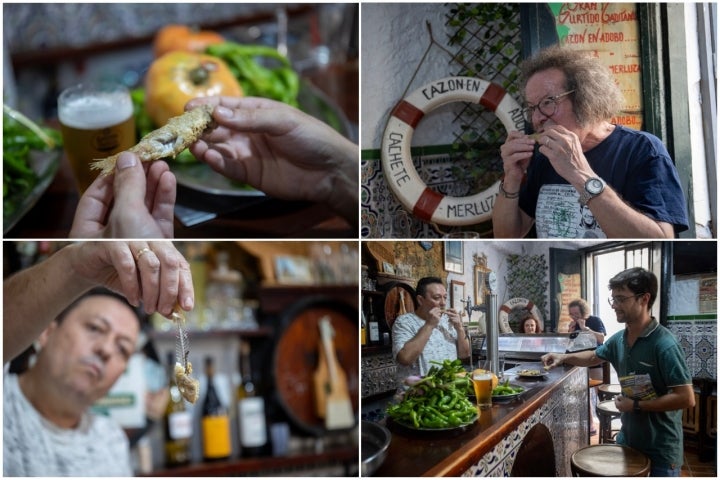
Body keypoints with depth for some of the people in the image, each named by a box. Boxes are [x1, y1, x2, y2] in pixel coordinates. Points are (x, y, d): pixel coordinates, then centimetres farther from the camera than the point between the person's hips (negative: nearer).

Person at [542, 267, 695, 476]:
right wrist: (564, 357, 3)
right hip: (627, 438, 7)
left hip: (661, 448, -7)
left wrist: (636, 405, -20)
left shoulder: (664, 344, -24)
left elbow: (686, 399, -26)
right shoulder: (619, 339, -1)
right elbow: (593, 356, 20)